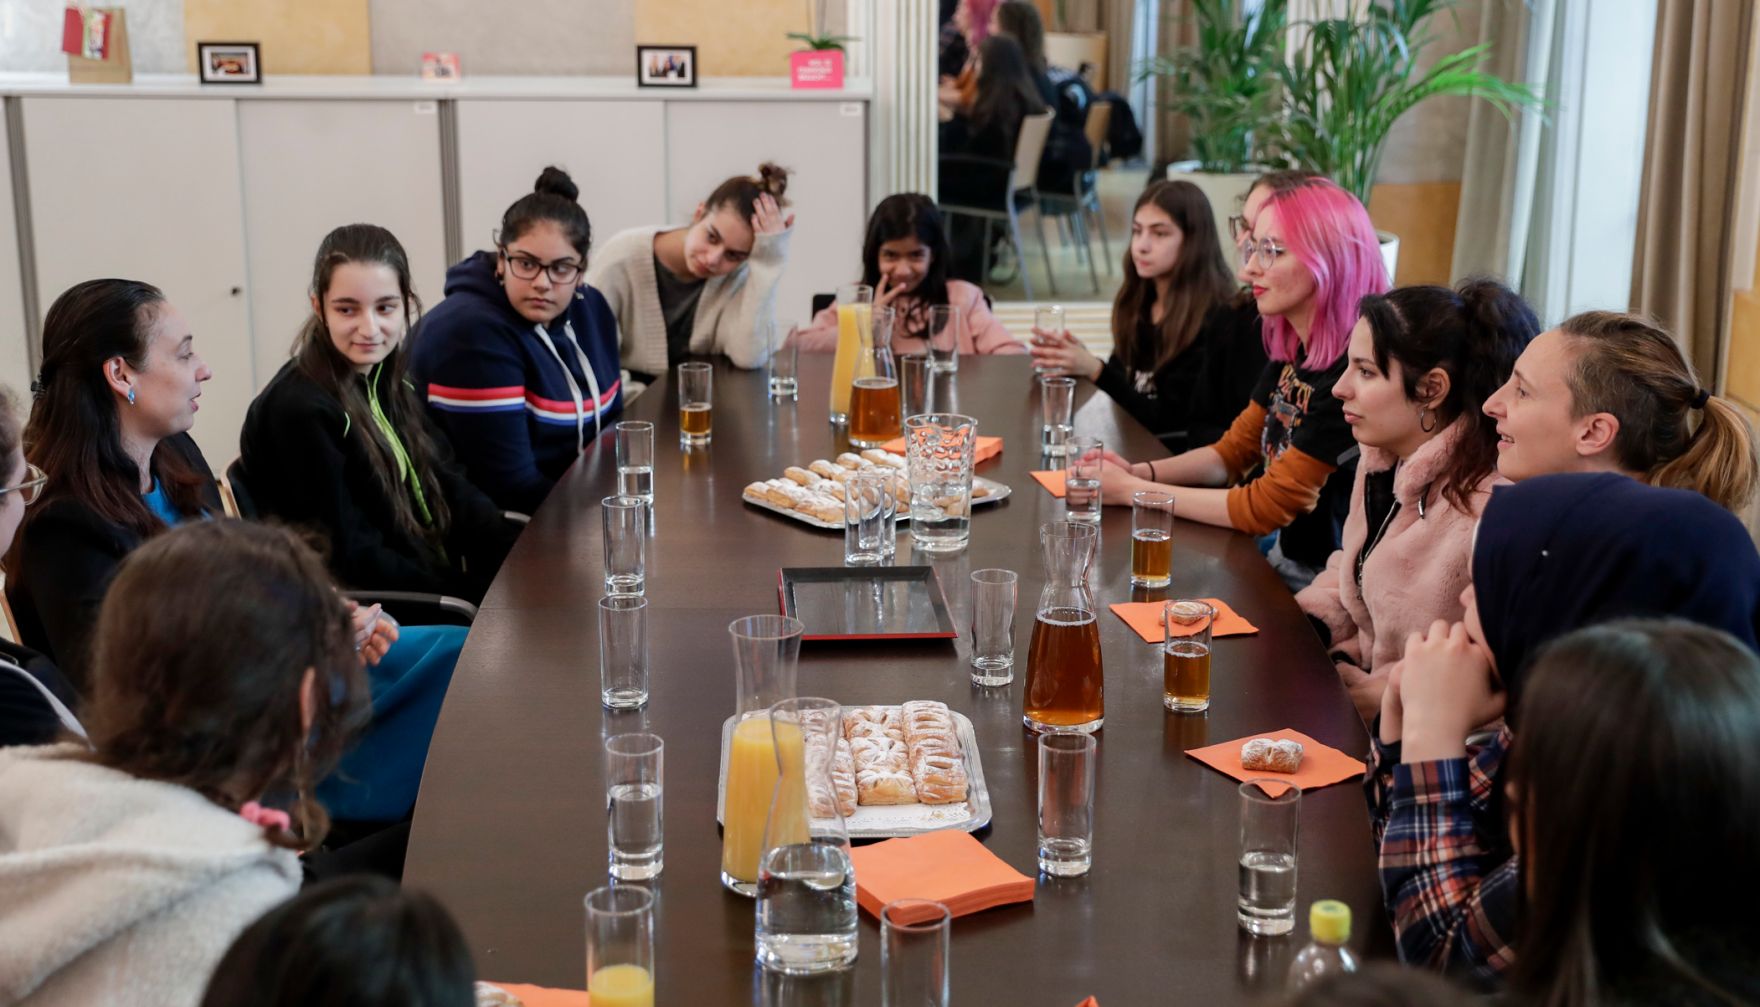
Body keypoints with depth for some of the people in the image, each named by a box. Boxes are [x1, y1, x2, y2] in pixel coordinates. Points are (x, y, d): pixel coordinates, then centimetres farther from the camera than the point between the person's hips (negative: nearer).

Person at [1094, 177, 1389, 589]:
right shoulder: (1292, 351, 2)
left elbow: (1264, 507, -21)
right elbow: (1234, 451, 14)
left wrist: (1129, 490, -14)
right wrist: (1142, 472, -5)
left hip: (1318, 583, -7)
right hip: (1279, 559, 7)